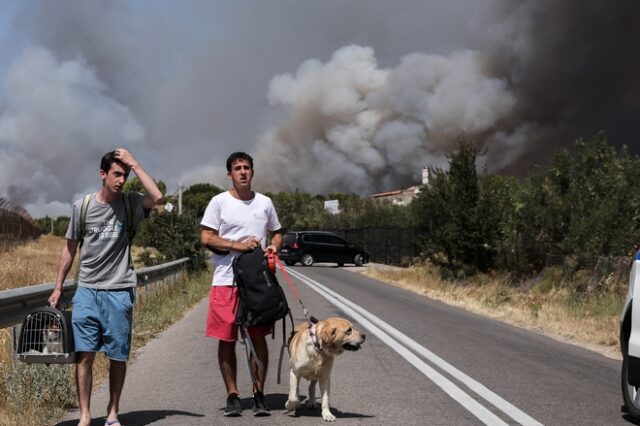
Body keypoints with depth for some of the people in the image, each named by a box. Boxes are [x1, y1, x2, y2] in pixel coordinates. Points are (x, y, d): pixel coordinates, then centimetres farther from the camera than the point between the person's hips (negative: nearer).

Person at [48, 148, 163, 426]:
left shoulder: (130, 204, 1)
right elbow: (70, 249, 12)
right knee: (84, 354, -4)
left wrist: (135, 165, -14)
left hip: (119, 291, 0)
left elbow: (157, 198, -21)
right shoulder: (82, 206, 4)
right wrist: (58, 287, 10)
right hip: (86, 290, 1)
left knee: (118, 356, 4)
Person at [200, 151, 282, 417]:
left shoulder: (264, 203, 10)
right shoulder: (219, 202, 0)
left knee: (258, 337, 3)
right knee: (226, 340, 2)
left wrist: (274, 247, -1)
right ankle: (232, 396, 12)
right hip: (226, 280, -2)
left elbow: (276, 232, 21)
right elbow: (206, 238, -4)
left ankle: (259, 394, 13)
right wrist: (238, 245, -14)